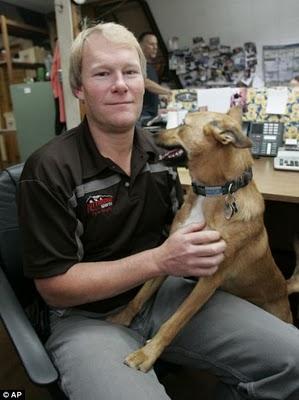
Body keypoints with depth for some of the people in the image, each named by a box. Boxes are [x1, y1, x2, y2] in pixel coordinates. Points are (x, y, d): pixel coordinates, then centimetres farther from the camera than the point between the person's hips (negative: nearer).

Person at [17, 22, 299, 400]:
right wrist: (158, 260, -22)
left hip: (164, 292, 5)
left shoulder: (160, 151, 1)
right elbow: (54, 286, -14)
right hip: (88, 316, -3)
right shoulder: (49, 170, -15)